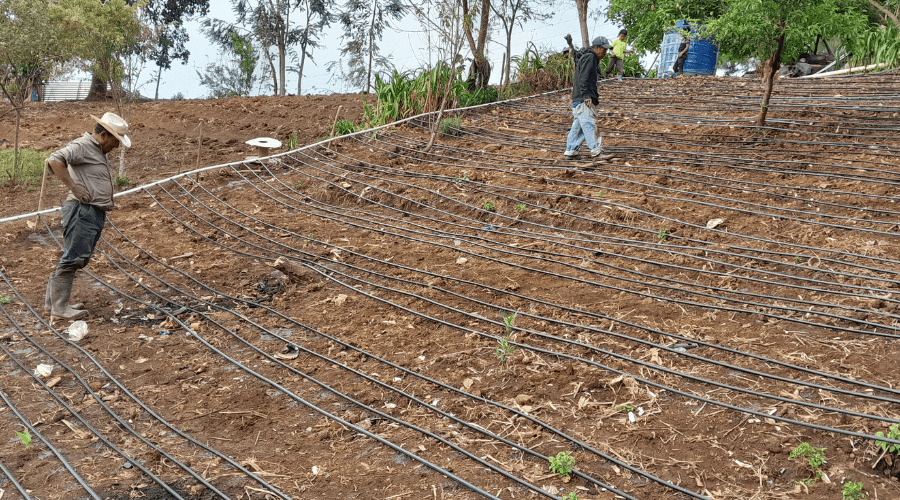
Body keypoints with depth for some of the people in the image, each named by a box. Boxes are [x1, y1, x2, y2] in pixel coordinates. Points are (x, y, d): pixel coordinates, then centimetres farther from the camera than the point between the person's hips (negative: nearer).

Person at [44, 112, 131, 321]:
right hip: (82, 211, -10)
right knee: (73, 259, -7)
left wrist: (109, 185, 18)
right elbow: (54, 160, -27)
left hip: (96, 213, 10)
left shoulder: (99, 150, 20)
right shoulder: (82, 146, -12)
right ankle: (59, 307, -2)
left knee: (79, 258, 15)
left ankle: (53, 300, 25)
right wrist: (74, 187, -25)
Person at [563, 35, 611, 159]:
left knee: (578, 125, 9)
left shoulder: (592, 59, 24)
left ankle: (570, 150, 11)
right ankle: (596, 149, -20)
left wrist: (595, 95, 22)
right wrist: (586, 96, -21)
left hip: (581, 99, 11)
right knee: (589, 124, -14)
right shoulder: (589, 57, -8)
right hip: (582, 99, -11)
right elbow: (583, 78, -17)